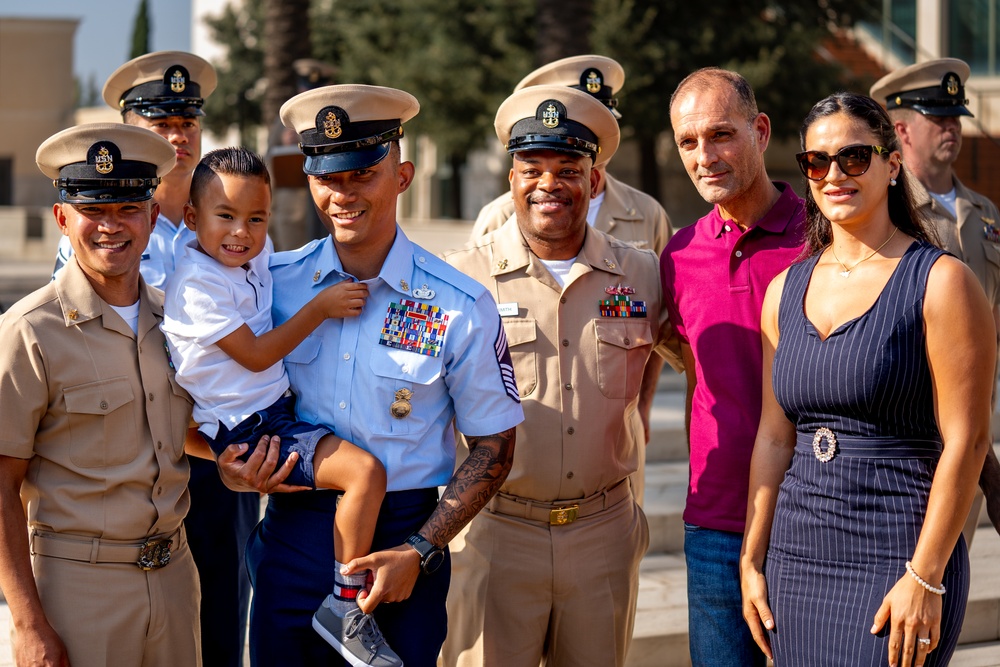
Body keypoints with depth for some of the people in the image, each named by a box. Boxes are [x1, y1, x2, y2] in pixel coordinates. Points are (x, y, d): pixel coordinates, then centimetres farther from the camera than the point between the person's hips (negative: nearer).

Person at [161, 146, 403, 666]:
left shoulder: (253, 258, 8)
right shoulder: (197, 283, -17)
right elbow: (255, 355, -16)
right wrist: (321, 307, -15)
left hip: (279, 413, 10)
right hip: (245, 432, -10)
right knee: (365, 471, -24)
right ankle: (345, 606, -15)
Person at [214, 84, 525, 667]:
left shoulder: (461, 307, -7)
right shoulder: (275, 284, 1)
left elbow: (494, 447, -2)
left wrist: (418, 553, -12)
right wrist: (230, 463, -8)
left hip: (404, 538, -2)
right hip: (292, 537, 2)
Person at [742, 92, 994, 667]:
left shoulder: (940, 281, -6)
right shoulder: (785, 291, 11)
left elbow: (966, 440, -10)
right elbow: (774, 437, 13)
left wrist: (924, 579, -15)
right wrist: (753, 560, 9)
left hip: (896, 558, -5)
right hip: (796, 557, 5)